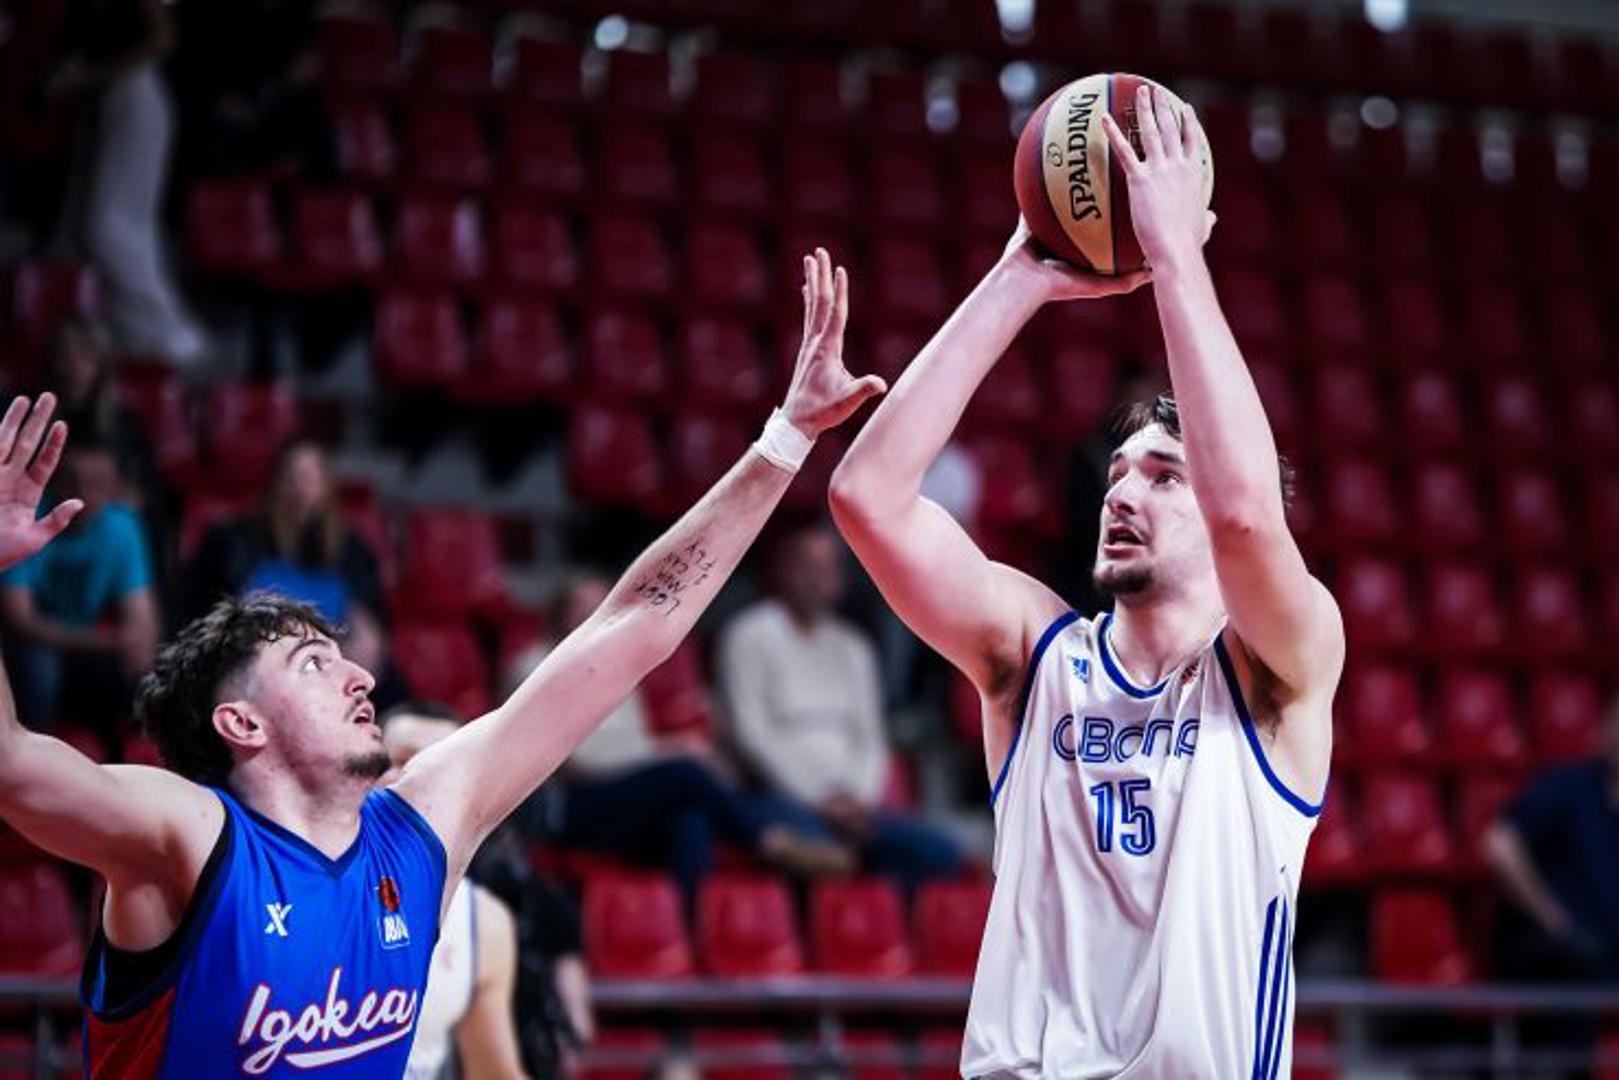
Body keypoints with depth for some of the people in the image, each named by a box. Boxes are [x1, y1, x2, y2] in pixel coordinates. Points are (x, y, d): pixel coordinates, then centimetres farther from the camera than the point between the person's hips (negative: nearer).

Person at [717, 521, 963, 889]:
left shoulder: (852, 648, 21)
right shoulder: (750, 635, 3)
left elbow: (871, 740, 17)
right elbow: (752, 732, -6)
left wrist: (860, 798, -4)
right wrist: (821, 797, -12)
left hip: (850, 801, 6)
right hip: (786, 797, -6)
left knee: (942, 854, -20)